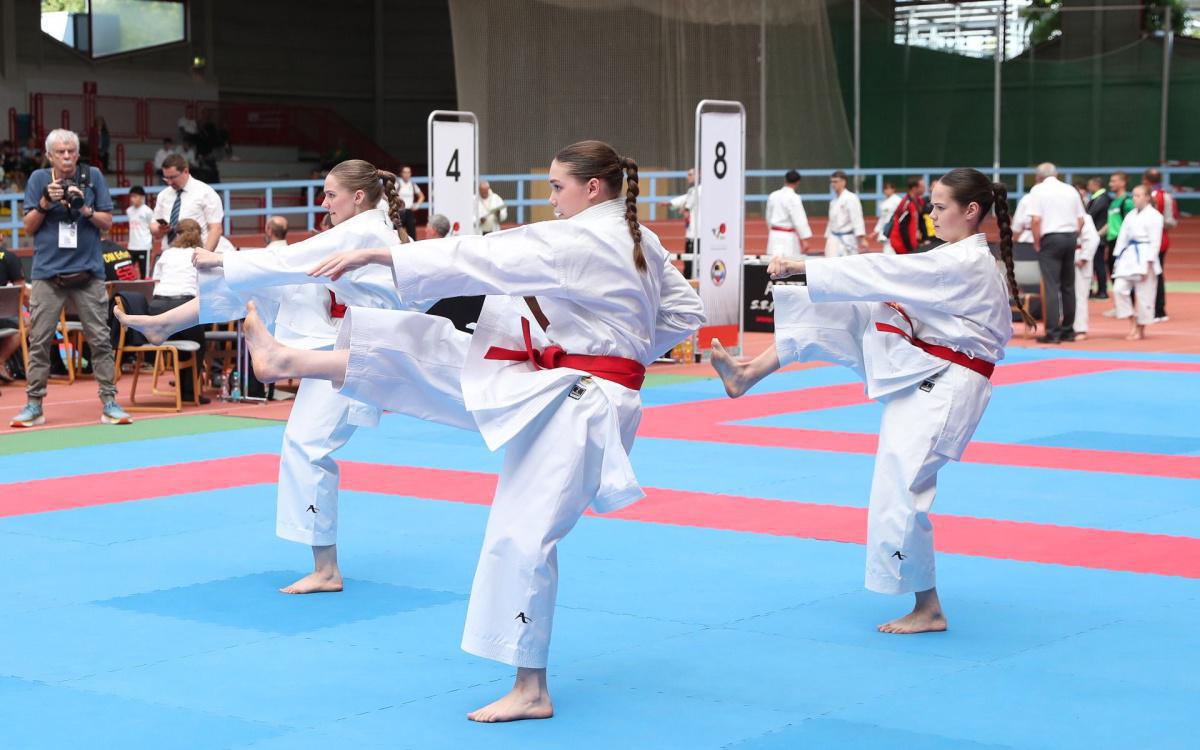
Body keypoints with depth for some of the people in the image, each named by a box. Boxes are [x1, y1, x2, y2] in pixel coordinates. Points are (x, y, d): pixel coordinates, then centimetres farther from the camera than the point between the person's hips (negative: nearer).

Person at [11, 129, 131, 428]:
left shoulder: (93, 177, 5)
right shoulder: (39, 179, 5)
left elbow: (107, 221, 5)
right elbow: (29, 227, 5)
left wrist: (85, 210, -13)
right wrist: (45, 202, -11)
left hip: (88, 271, 0)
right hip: (47, 272, 0)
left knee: (100, 339, -1)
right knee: (39, 341, 0)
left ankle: (109, 403, 4)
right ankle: (34, 405, 7)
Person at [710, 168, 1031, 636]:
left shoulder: (964, 264, -21)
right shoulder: (966, 260, 9)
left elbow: (884, 272, -23)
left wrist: (802, 266, -20)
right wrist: (908, 312, 4)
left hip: (942, 388, -10)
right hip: (918, 365, 10)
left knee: (900, 493, -10)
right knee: (832, 315, 2)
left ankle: (927, 609, 5)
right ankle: (748, 374, 8)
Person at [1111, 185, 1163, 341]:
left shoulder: (1154, 216, -7)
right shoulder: (1131, 216, 13)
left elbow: (1155, 242, -11)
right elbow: (1123, 237, 14)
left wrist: (1148, 264, -16)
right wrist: (1117, 258, 8)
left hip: (1144, 257, -7)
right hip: (1128, 257, 7)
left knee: (1143, 296, -2)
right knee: (1119, 289, -4)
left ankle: (1140, 330, 11)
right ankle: (1132, 324, 9)